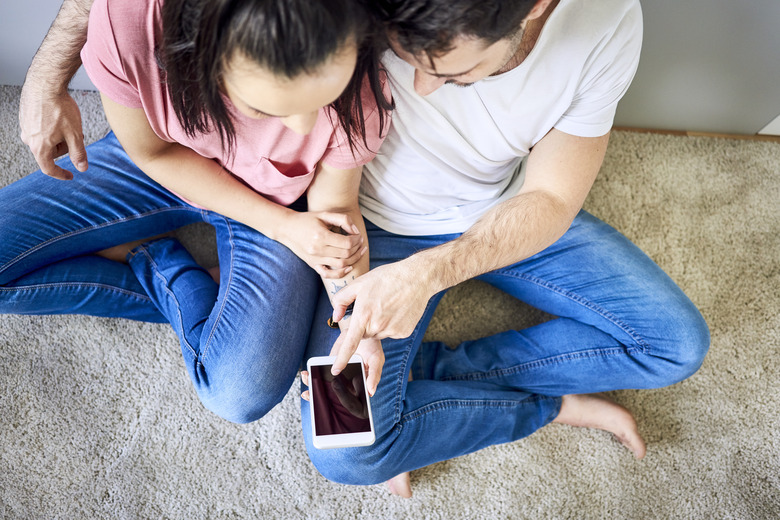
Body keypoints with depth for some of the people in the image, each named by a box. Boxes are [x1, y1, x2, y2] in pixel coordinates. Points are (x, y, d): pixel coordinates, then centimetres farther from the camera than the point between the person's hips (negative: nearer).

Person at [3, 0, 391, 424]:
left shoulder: (359, 87, -32)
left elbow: (334, 206, -15)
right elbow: (153, 153, -16)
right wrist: (283, 226, -22)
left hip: (276, 201, -1)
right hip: (159, 168, 2)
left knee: (242, 396, -21)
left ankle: (155, 267, 4)